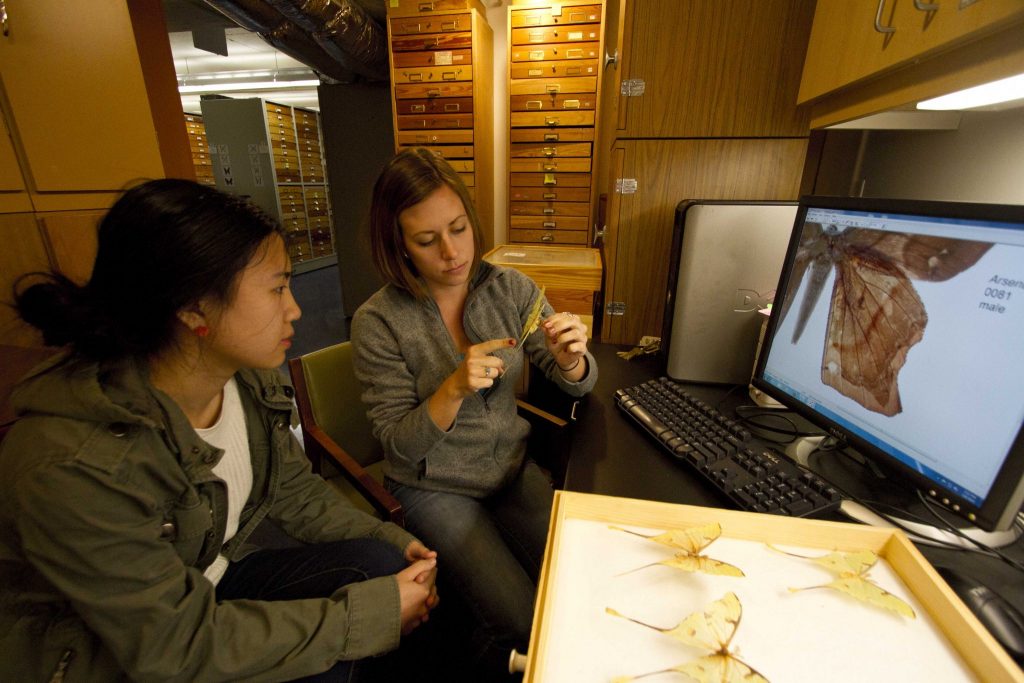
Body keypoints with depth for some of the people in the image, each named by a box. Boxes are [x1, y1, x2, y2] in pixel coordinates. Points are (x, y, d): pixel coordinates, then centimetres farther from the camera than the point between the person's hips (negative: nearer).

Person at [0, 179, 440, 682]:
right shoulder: (74, 464, -33)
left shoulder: (250, 381, -13)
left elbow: (297, 492, -1)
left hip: (212, 586, 6)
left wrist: (391, 542, -13)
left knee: (378, 563, -13)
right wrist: (375, 613, -25)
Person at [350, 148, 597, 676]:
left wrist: (570, 359, -24)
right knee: (522, 623, -13)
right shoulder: (378, 321, -16)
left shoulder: (511, 289, -7)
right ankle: (492, 668, 24)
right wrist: (454, 387, -30)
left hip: (512, 466, 4)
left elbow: (577, 384, 0)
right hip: (435, 487, -3)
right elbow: (400, 445, -12)